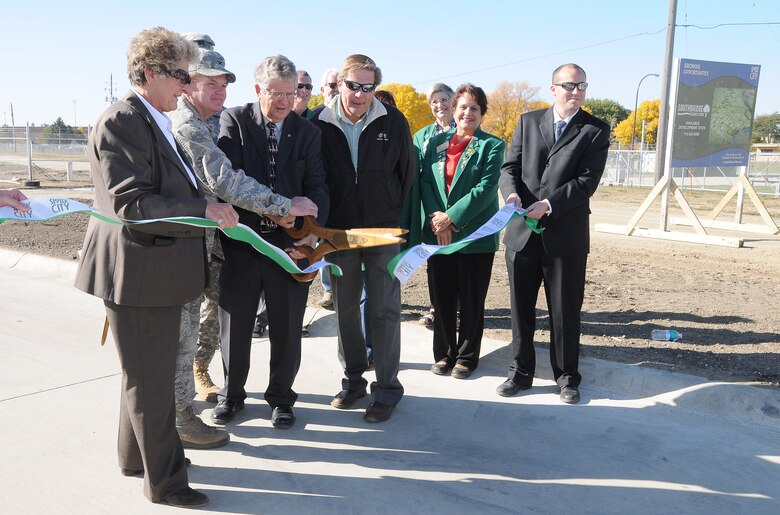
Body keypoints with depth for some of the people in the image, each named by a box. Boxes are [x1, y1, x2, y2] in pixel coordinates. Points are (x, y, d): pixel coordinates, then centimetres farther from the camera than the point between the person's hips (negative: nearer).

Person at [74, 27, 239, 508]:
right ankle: (165, 480, 19)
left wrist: (209, 208, 10)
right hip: (139, 273, -10)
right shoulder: (121, 122, -17)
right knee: (151, 379, 3)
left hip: (161, 271, 10)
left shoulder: (156, 121, 14)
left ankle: (137, 456, 40)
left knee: (149, 373, 22)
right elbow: (131, 204, -25)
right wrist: (205, 211, -25)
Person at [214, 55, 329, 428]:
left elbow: (317, 185, -1)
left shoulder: (307, 132, 5)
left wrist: (313, 228, -19)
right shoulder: (234, 121, -3)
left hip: (289, 241, 2)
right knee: (234, 323, 12)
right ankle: (232, 393, 33)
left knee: (287, 326, 10)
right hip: (241, 239, -1)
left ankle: (281, 396, 30)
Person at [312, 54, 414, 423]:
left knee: (384, 310, 3)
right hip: (338, 231, 2)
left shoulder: (392, 121, -5)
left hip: (383, 230, -2)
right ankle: (353, 381, 28)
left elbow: (407, 172, 3)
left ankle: (387, 390, 13)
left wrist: (398, 219, 4)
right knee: (345, 309, 12)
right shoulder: (319, 122, -4)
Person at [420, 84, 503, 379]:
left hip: (475, 235, -3)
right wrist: (436, 220, -12)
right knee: (442, 299, 9)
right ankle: (444, 353, 24)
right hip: (438, 234, 3)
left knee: (471, 301, 6)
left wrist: (452, 217, -16)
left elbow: (486, 188, -12)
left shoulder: (492, 146, -1)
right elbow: (425, 182, 2)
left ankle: (467, 357, 20)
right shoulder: (436, 142, 10)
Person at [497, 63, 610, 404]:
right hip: (522, 232, 3)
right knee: (521, 308, 11)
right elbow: (509, 167, 5)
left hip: (566, 235, -2)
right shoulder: (528, 121, 9)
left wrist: (548, 205, -20)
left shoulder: (596, 131, 1)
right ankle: (521, 372, 26)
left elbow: (587, 181, -9)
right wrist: (511, 193, -16)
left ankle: (567, 377, 23)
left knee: (565, 311, 7)